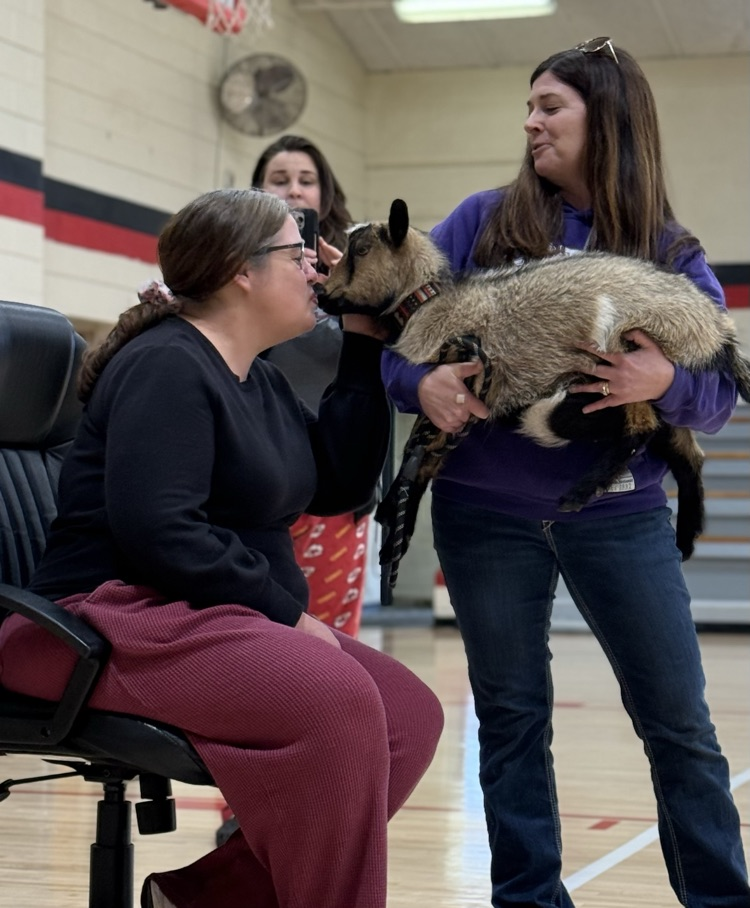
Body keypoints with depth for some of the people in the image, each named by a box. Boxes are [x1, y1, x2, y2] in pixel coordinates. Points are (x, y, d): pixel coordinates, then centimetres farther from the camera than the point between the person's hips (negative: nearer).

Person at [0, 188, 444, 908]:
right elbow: (157, 531, -24)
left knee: (409, 714, -7)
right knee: (335, 699, -32)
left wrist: (363, 344, 11)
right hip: (121, 619, -10)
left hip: (222, 622, 10)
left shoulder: (262, 383, 17)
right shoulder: (167, 366, -12)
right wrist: (286, 613, -19)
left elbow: (340, 484, 13)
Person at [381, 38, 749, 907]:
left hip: (616, 514, -1)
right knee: (510, 717, 9)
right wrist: (420, 383, -19)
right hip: (486, 514, 1)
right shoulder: (485, 221, 4)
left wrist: (667, 382, -24)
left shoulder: (671, 252, 2)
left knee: (677, 719, 3)